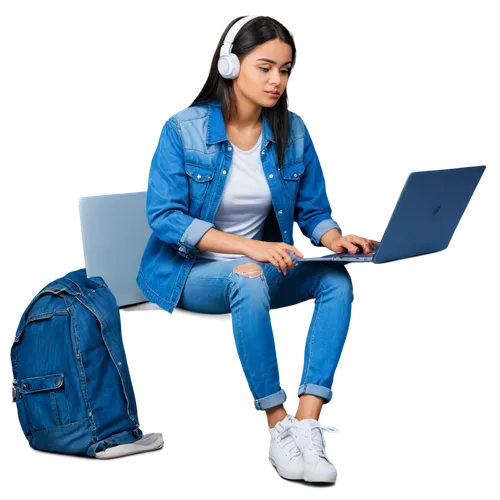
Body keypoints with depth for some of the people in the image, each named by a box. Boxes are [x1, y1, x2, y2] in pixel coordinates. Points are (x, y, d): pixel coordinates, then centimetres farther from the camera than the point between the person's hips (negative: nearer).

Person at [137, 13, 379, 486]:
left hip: (263, 267, 4)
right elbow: (164, 217, -18)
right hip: (189, 273, -4)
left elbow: (314, 211, 6)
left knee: (338, 277, -25)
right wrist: (248, 248, -29)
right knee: (248, 279, -38)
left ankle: (307, 422, -31)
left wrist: (333, 238, -20)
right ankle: (277, 424, -27)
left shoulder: (295, 132, 2)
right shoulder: (183, 129, -10)